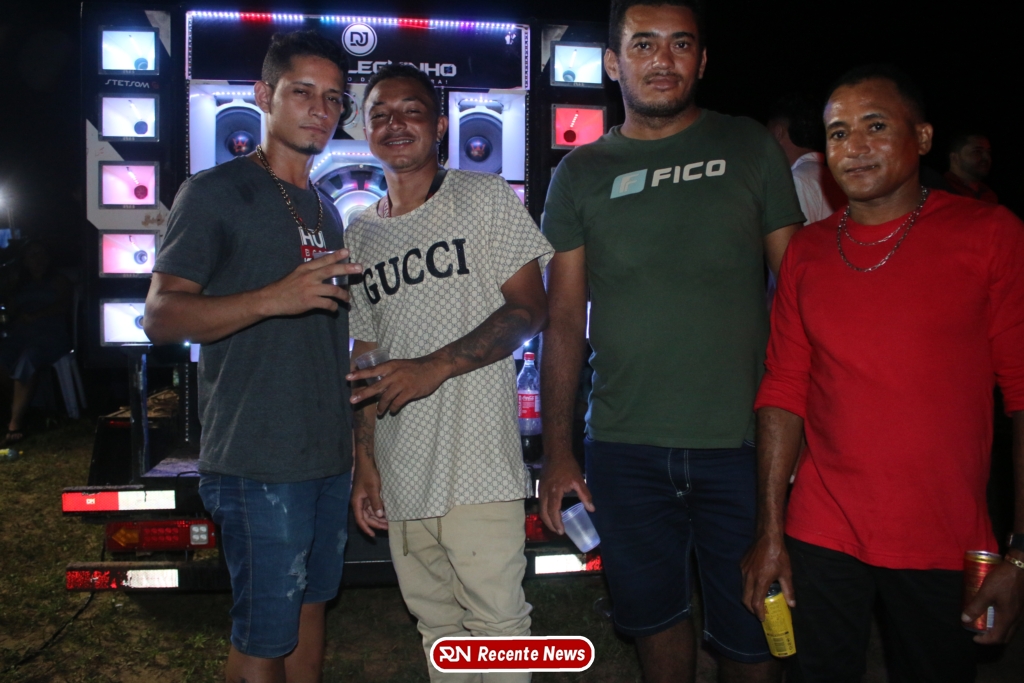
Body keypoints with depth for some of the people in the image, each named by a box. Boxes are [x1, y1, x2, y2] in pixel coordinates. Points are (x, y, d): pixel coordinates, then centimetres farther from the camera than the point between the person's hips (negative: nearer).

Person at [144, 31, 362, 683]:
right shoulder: (215, 193, -6)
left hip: (330, 452, 7)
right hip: (258, 459, -7)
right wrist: (273, 298, -27)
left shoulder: (325, 210, 16)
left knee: (311, 602, 17)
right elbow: (161, 317, -13)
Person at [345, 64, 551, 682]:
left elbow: (530, 307, -7)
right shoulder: (362, 235, 14)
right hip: (399, 473, 5)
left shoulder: (486, 200, 1)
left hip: (478, 464, -5)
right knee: (437, 626, 15)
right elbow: (367, 357, 16)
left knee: (496, 622, -4)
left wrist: (434, 367, -17)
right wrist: (364, 462, 10)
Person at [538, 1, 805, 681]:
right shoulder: (580, 175, 6)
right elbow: (565, 322, 6)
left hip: (741, 444, -1)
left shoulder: (751, 149, 4)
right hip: (624, 451, 1)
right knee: (655, 615, 16)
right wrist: (557, 451, 2)